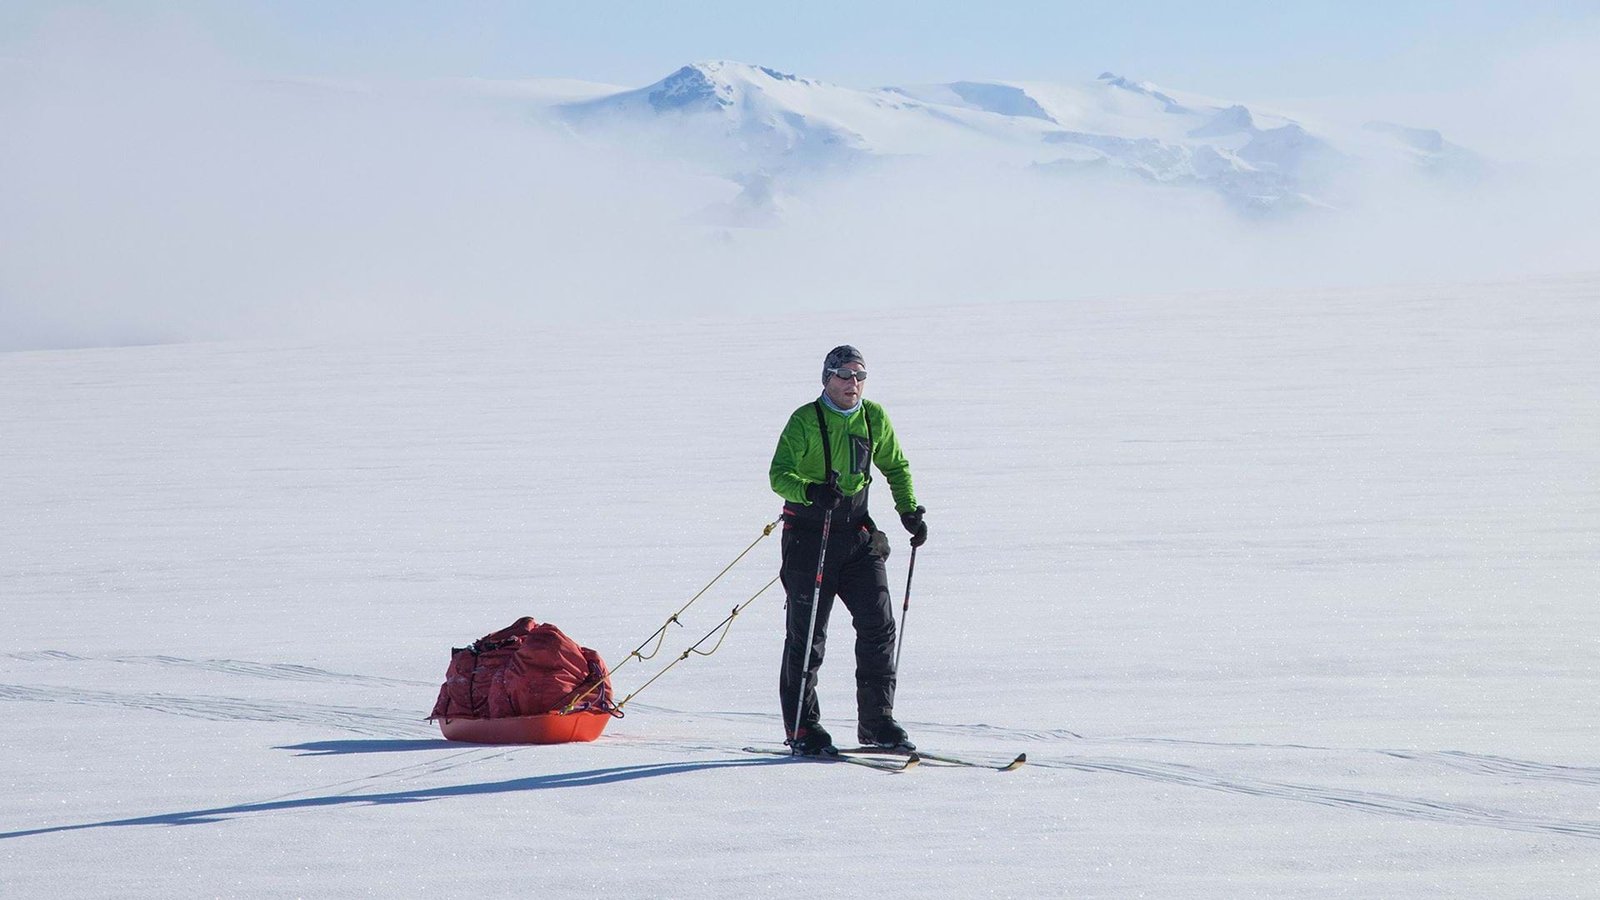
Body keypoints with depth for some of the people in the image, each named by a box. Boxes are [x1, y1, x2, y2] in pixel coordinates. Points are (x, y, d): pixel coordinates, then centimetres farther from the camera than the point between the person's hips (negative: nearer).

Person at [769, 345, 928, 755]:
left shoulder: (874, 419, 6)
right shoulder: (805, 421, -9)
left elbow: (895, 467, 20)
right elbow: (780, 474, -17)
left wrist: (909, 510, 8)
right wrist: (810, 490, -36)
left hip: (858, 534, 5)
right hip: (809, 533, -5)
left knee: (878, 624, -1)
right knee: (807, 635, -1)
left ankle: (877, 722, 8)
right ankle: (801, 728, 7)